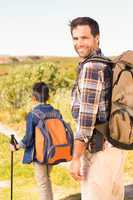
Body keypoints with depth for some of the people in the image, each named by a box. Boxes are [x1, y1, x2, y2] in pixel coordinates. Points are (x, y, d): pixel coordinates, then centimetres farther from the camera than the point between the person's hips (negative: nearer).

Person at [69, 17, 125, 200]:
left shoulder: (90, 67, -15)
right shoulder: (107, 66, 15)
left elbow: (86, 116, -20)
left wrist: (76, 158, -18)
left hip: (99, 149, -10)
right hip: (115, 147, 10)